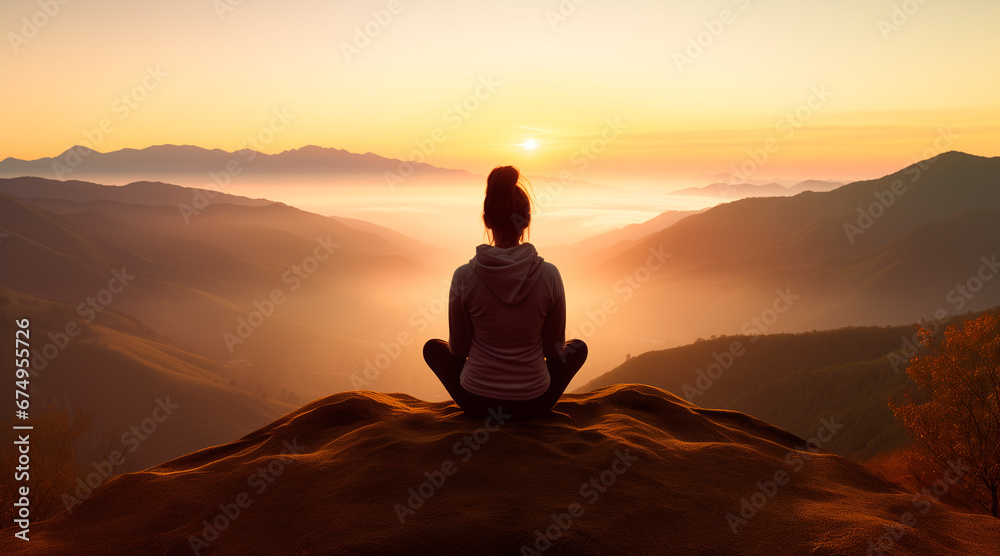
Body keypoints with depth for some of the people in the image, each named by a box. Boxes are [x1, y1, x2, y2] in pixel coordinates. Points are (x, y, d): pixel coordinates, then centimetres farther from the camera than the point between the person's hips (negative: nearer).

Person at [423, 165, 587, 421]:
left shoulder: (464, 276, -16)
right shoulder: (549, 275, -15)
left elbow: (458, 348, -4)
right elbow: (555, 348, -2)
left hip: (475, 401, 0)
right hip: (533, 404, 1)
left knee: (433, 347, 29)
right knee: (578, 347, 29)